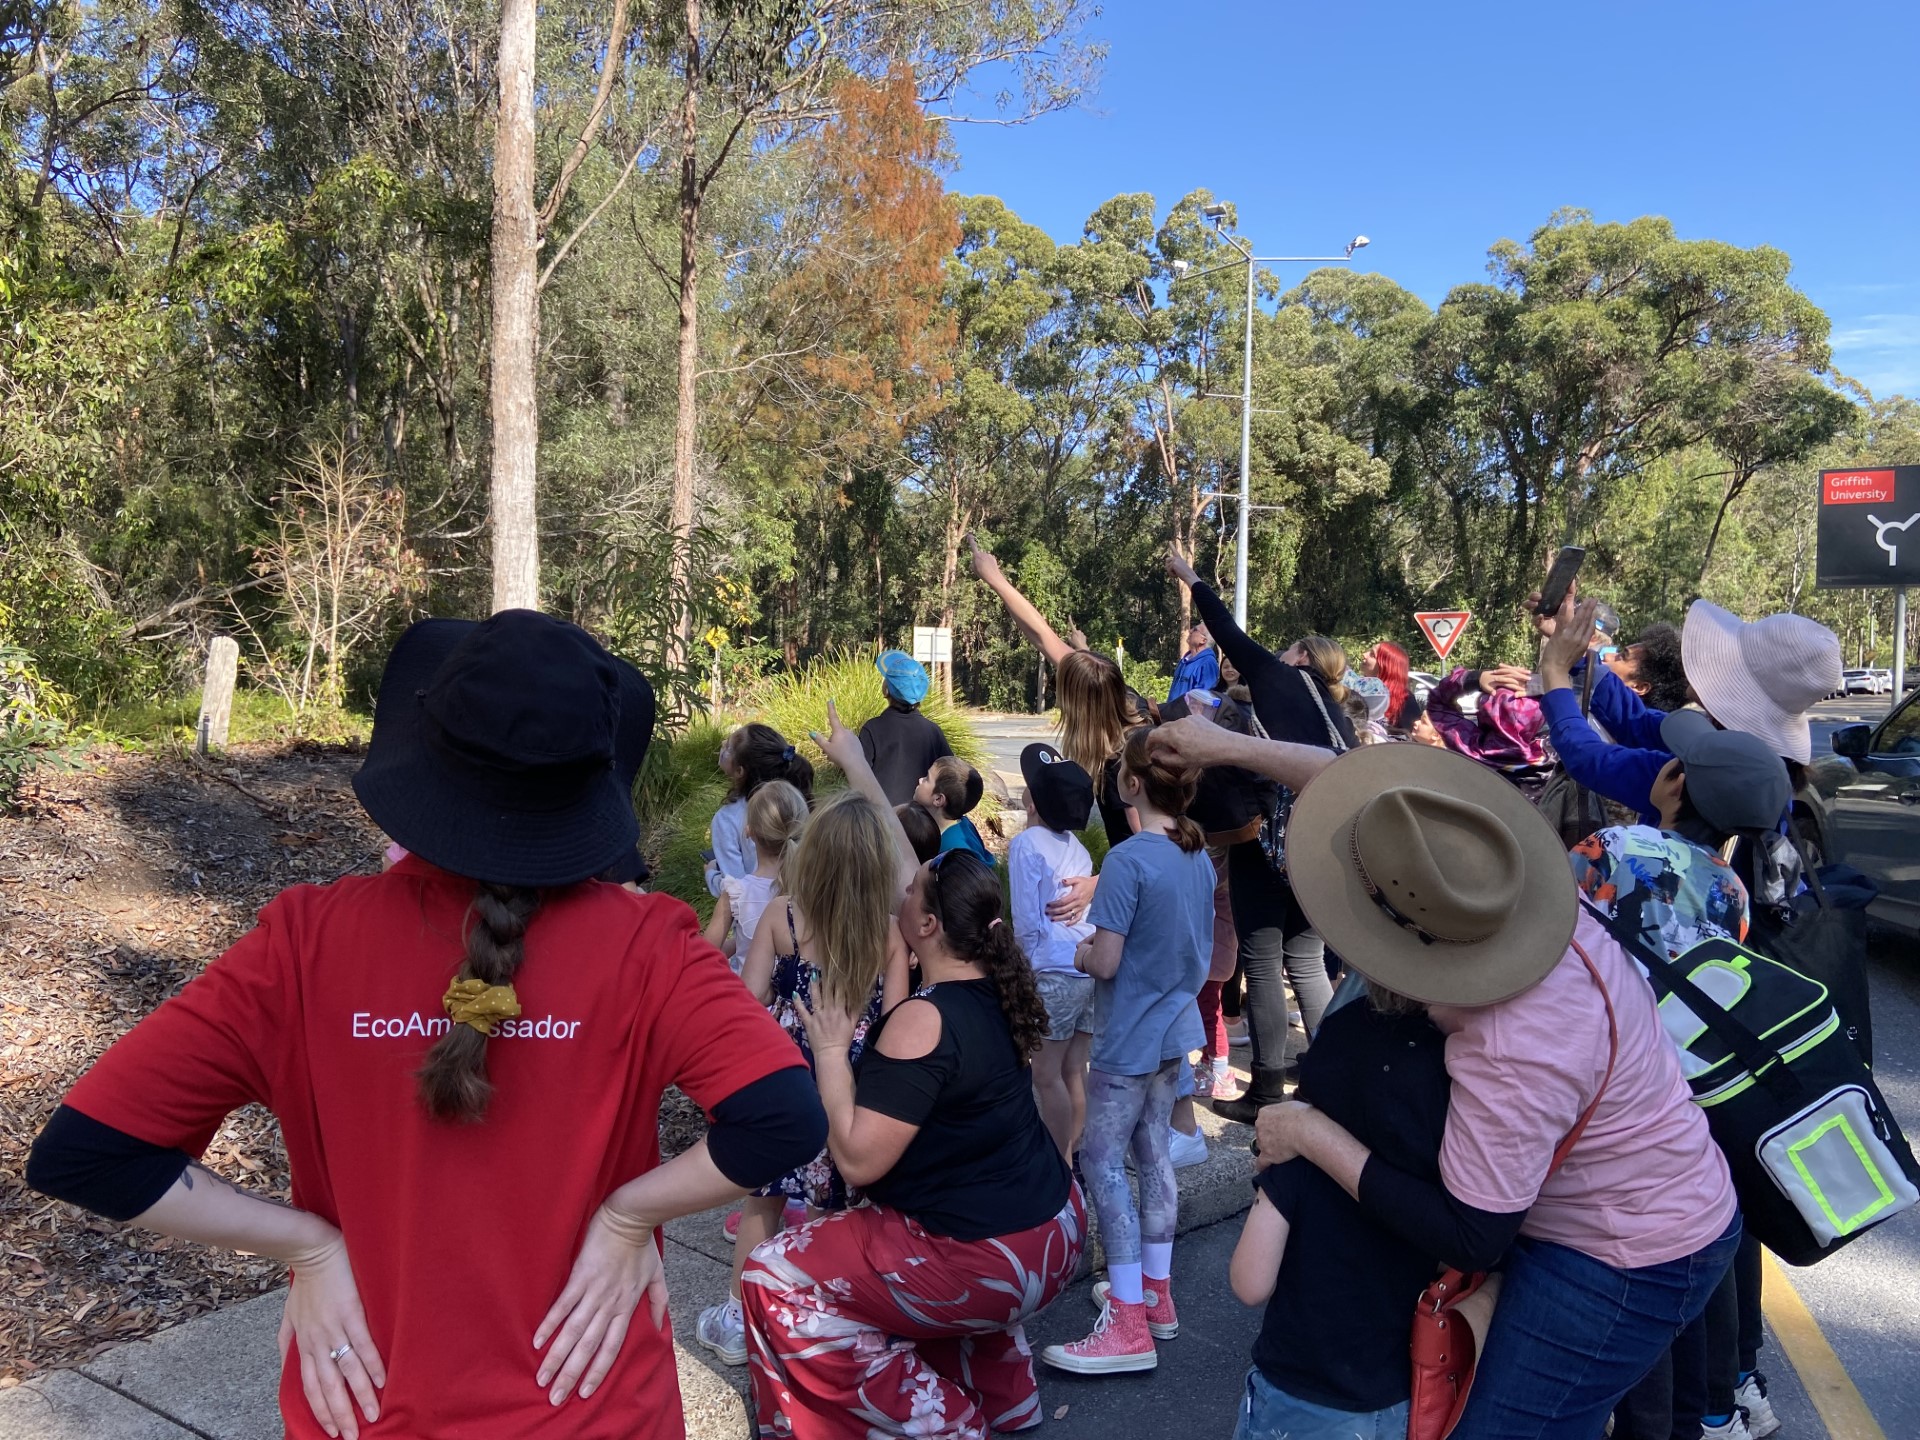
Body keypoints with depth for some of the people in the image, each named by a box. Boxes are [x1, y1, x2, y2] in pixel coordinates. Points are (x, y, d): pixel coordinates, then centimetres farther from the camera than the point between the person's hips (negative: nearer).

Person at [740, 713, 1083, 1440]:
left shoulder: (922, 1022, -24)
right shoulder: (995, 984, -1)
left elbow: (858, 1160, -24)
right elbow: (905, 857, 6)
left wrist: (830, 1047, -16)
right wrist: (854, 764, 12)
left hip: (990, 1260, -8)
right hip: (1054, 1229, 8)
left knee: (777, 1278, 2)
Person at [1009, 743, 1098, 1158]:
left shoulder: (1026, 845, -7)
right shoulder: (1075, 845, 13)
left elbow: (1027, 920, -6)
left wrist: (1028, 962, 8)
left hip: (1055, 972, -7)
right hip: (1092, 966, 7)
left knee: (1047, 1075, 3)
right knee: (1075, 1071, 13)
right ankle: (1074, 1153, 21)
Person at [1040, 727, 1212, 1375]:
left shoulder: (1127, 860, -22)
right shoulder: (1200, 856, 3)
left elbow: (1106, 963, -21)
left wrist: (1077, 953, 0)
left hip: (1129, 1040, -8)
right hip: (1175, 1030, 8)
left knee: (1102, 1163, -1)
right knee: (1153, 1154, 17)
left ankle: (1129, 1324, 3)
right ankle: (1155, 1292, 29)